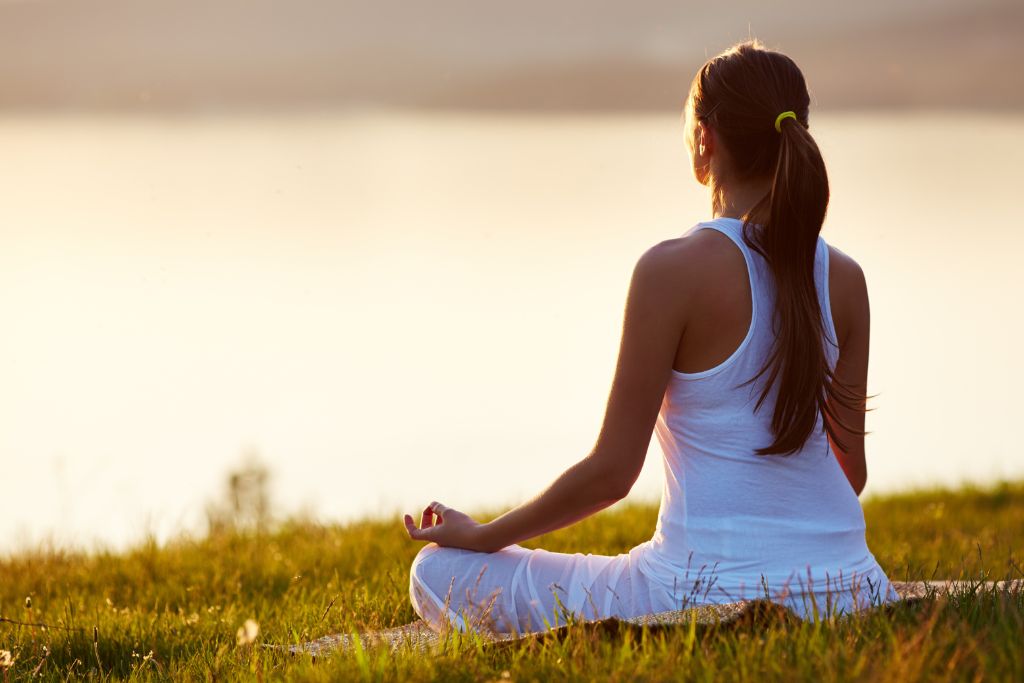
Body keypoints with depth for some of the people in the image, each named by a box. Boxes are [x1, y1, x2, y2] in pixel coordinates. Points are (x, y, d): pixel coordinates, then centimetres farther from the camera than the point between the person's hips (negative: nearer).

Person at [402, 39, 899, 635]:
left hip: (713, 595, -7)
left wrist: (482, 536, 4)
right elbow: (853, 469, 9)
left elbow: (611, 472, -11)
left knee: (440, 573, 6)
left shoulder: (675, 268, -14)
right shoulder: (845, 279, 2)